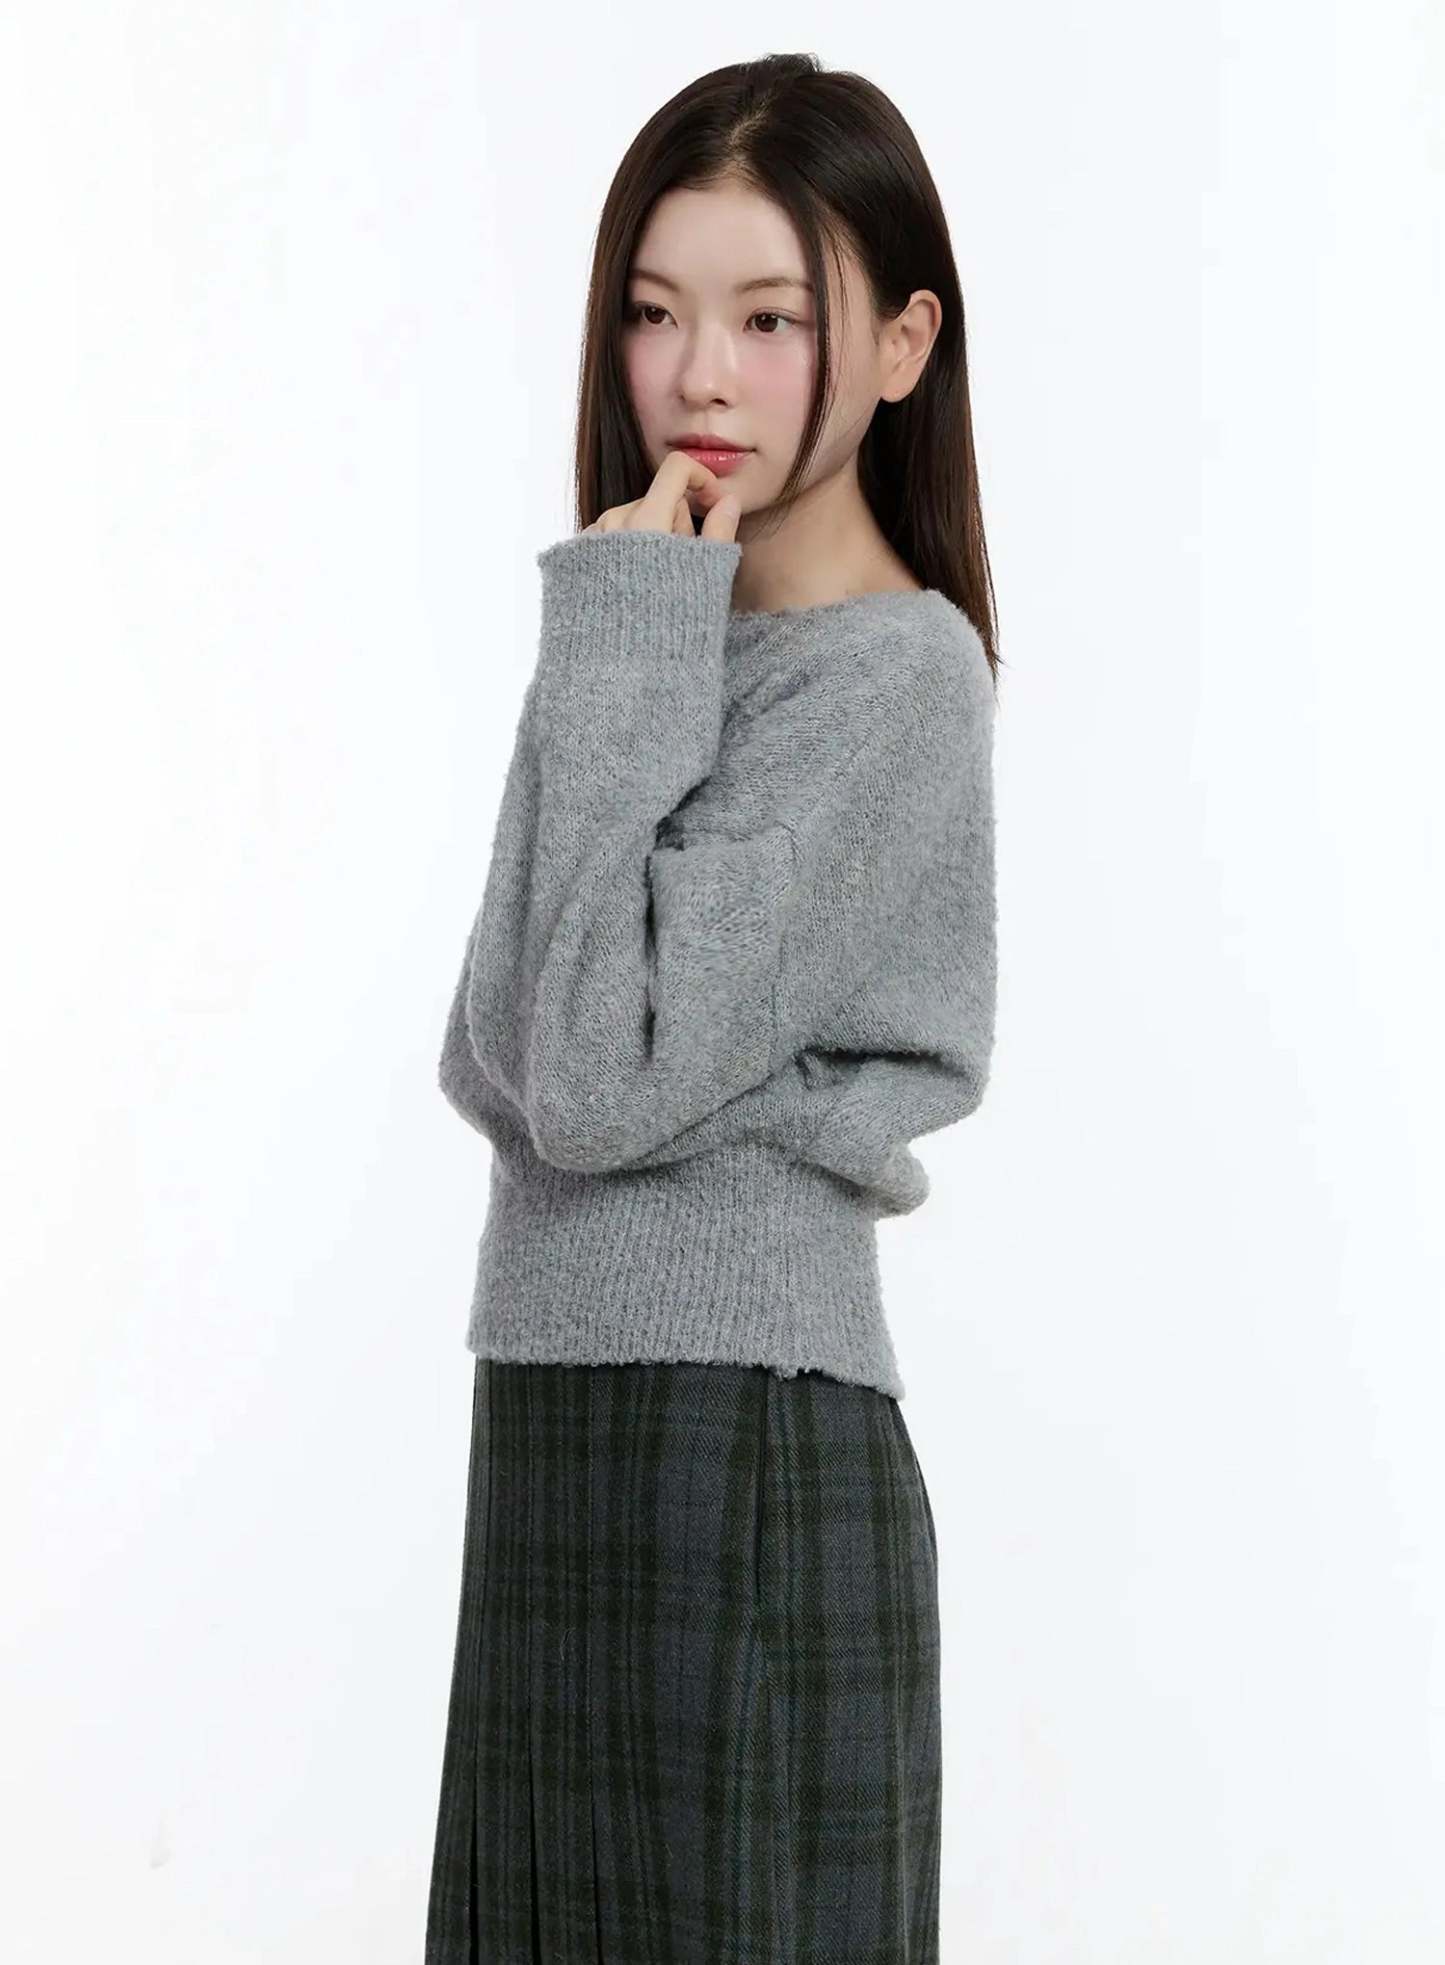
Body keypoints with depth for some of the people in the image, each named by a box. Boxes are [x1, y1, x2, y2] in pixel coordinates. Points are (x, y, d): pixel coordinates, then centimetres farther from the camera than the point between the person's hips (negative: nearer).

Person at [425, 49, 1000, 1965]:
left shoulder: (897, 677, -12)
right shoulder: (671, 637, 12)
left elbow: (601, 1082, -19)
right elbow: (493, 1061, 4)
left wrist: (624, 657, -15)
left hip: (742, 1449, -7)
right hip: (567, 1440, 8)